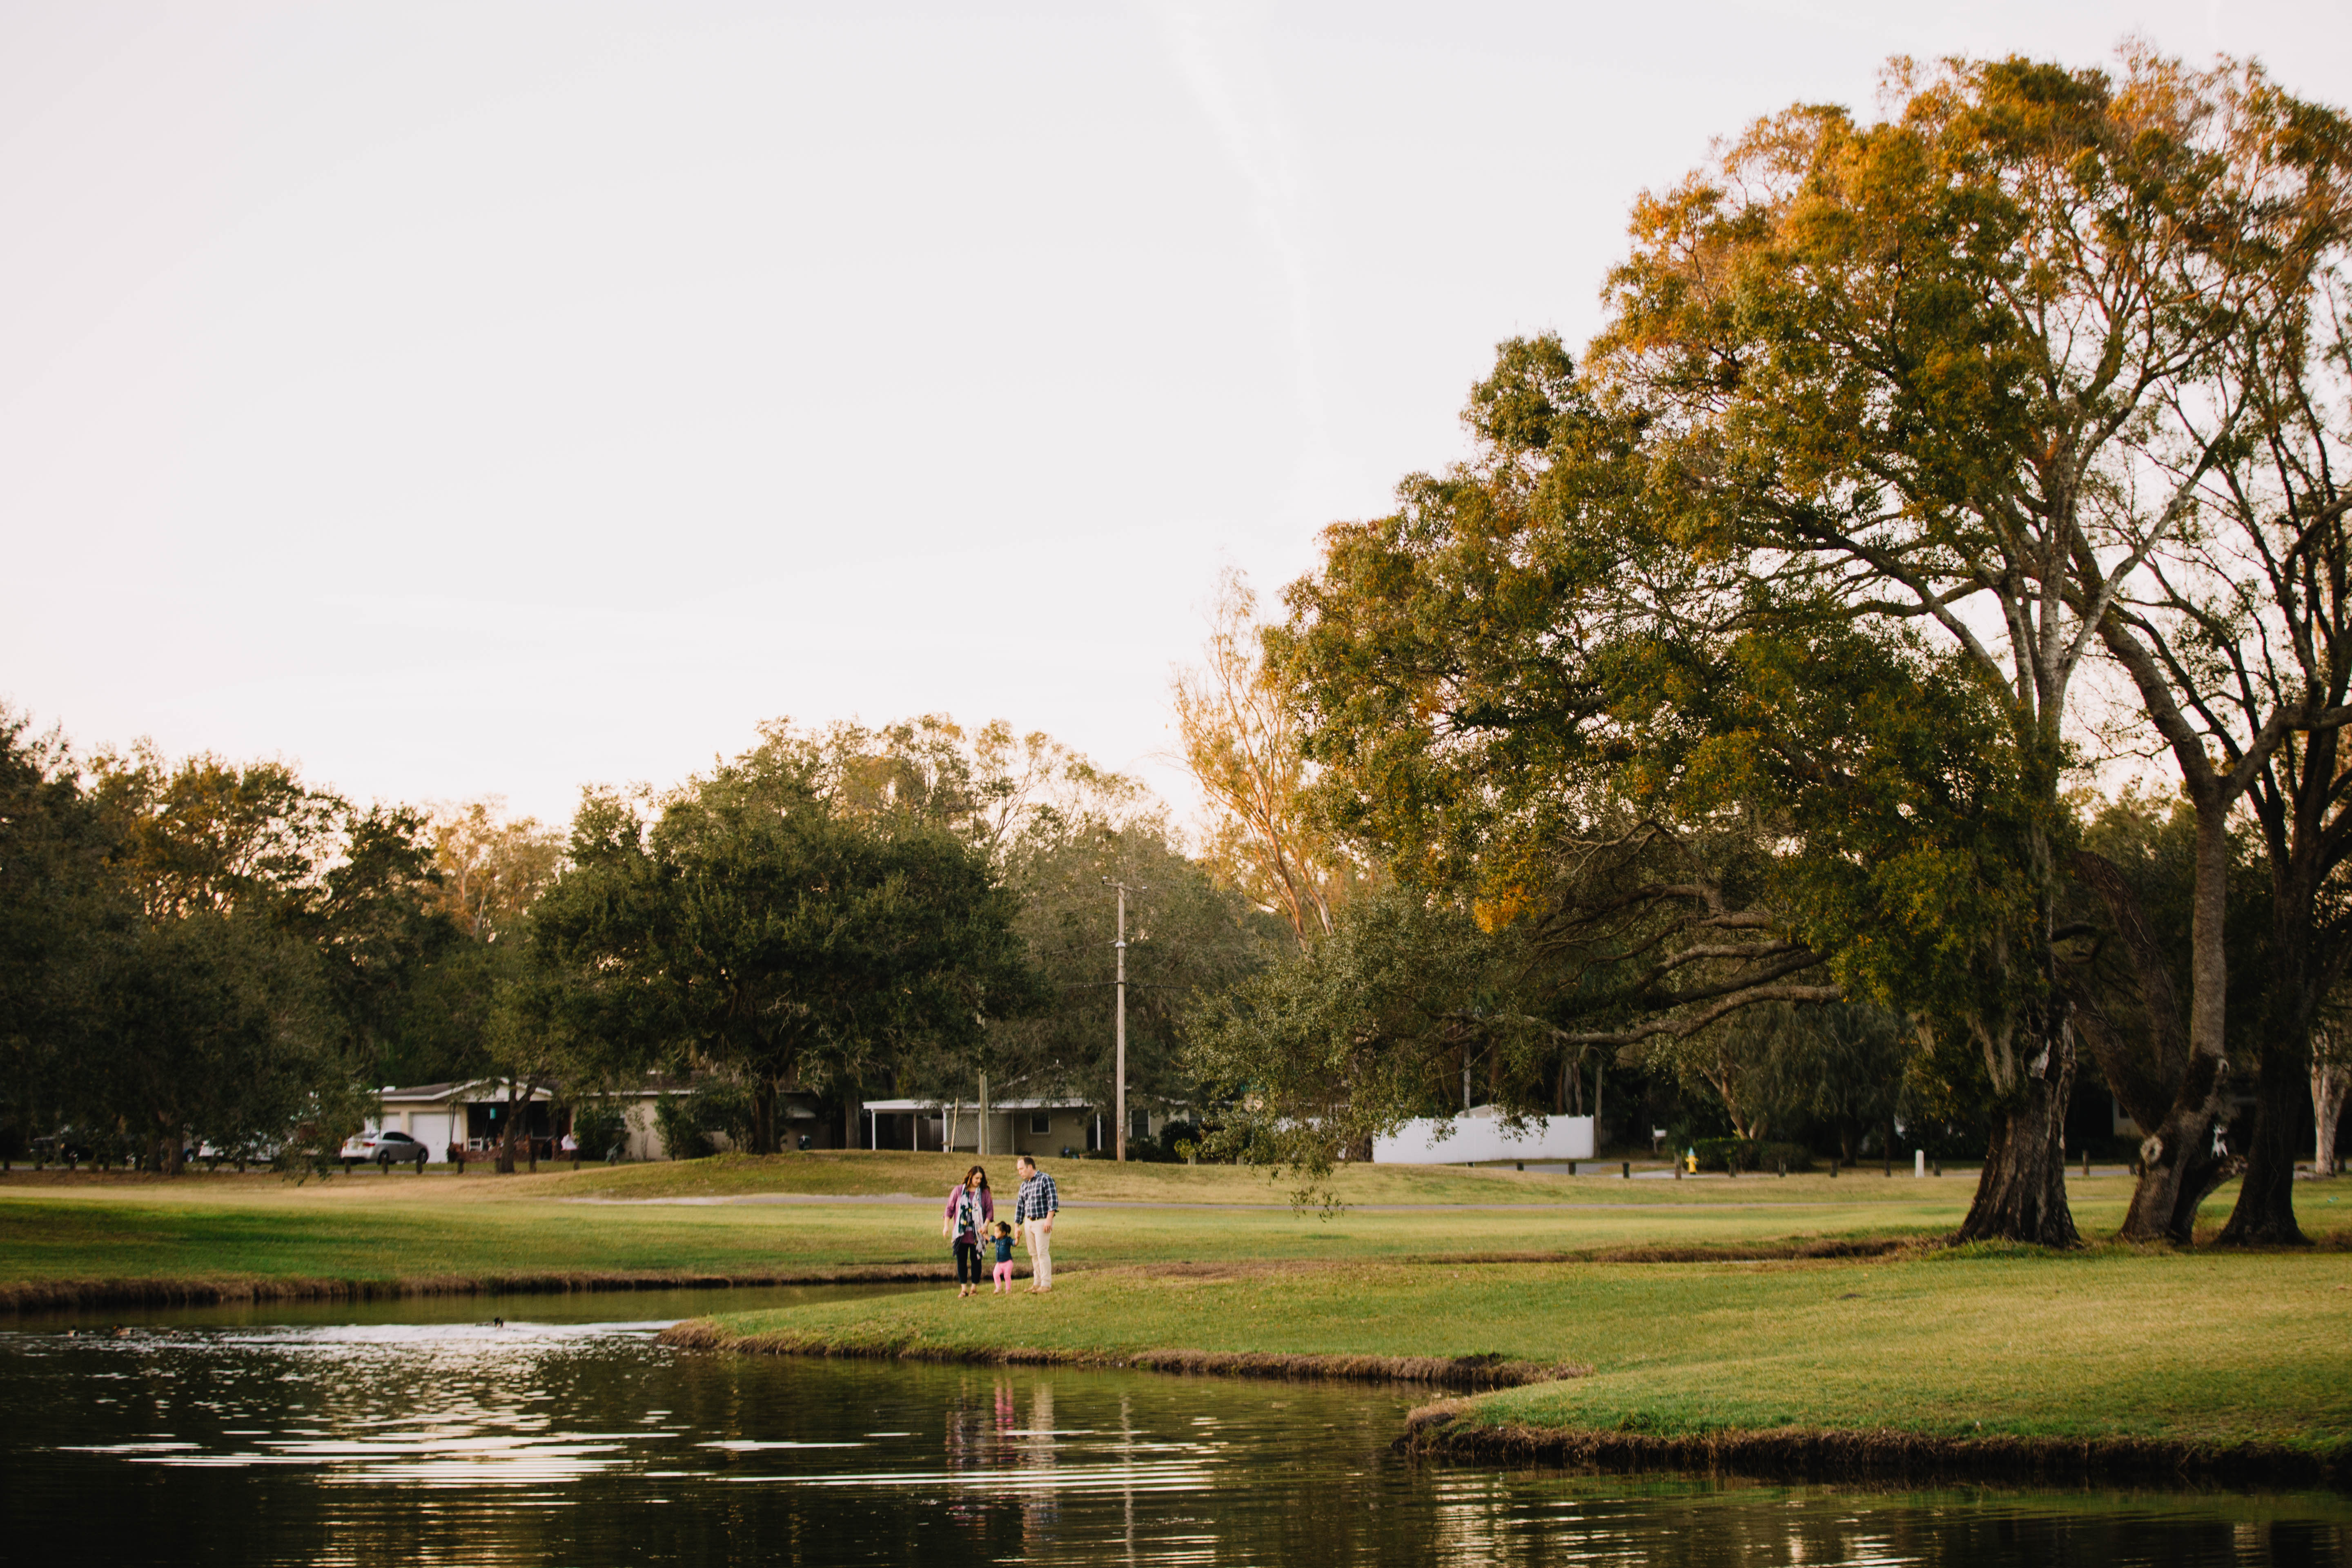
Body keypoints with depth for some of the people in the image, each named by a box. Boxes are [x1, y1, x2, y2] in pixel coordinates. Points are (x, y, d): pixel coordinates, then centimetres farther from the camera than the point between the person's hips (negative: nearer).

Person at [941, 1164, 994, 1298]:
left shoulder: (984, 1193, 4)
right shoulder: (958, 1190, 3)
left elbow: (990, 1210, 5)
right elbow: (950, 1208, 8)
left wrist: (986, 1225, -10)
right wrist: (946, 1226, 2)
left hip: (977, 1234, 0)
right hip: (961, 1234, 0)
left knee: (976, 1260, 2)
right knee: (961, 1260, 0)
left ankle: (974, 1287, 11)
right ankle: (963, 1288, 4)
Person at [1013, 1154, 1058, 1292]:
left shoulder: (1045, 1180, -7)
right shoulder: (1024, 1185, 14)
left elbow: (1053, 1200, -13)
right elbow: (1020, 1206, 19)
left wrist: (1049, 1220, -20)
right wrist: (1018, 1226, 16)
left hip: (1042, 1222, -7)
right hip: (1029, 1222, 7)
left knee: (1043, 1252, -8)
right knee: (1033, 1254, 8)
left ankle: (1046, 1284, -4)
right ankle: (1037, 1283, 14)